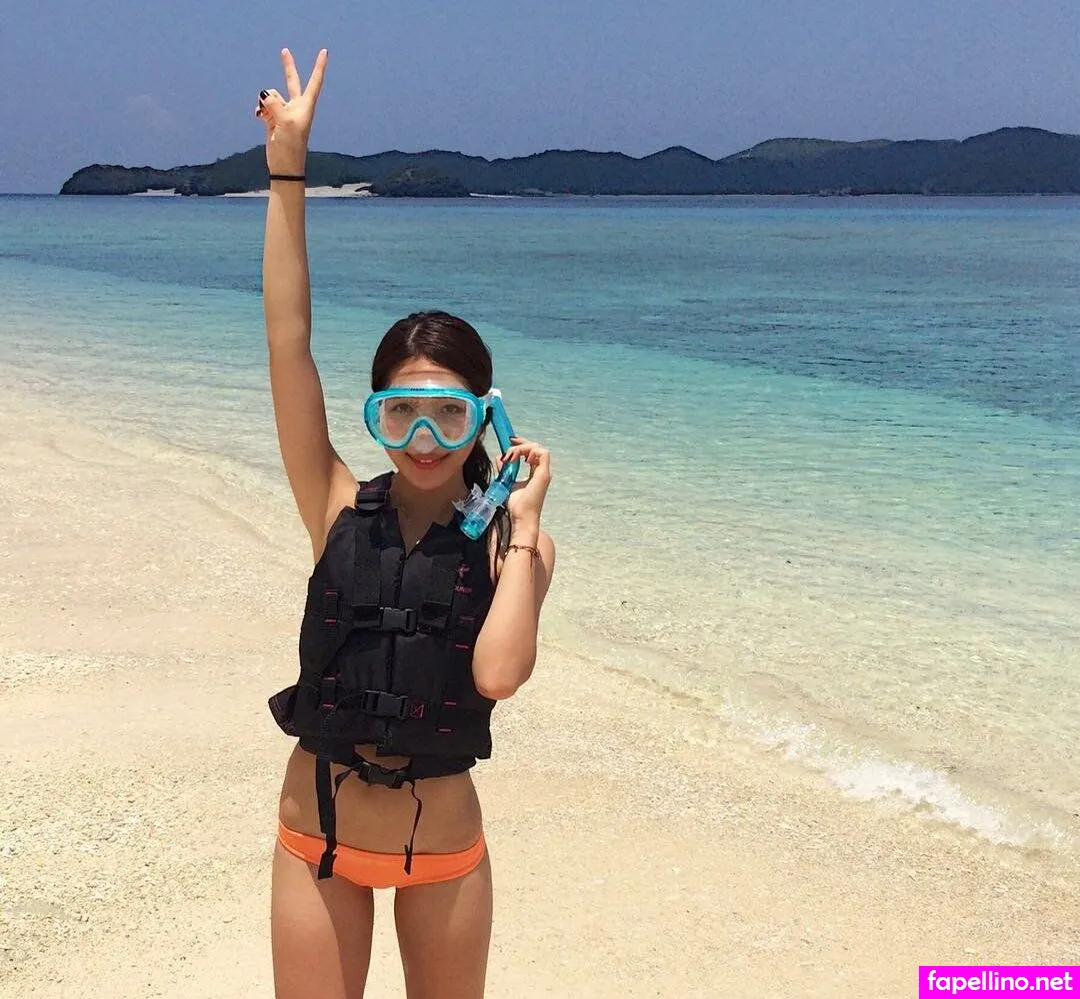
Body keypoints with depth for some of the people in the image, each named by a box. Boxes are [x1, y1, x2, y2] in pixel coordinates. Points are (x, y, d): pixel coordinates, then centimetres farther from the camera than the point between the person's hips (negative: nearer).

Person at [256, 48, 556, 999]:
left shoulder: (514, 543, -7)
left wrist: (522, 523, -18)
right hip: (316, 839, 0)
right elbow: (288, 342, -13)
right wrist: (287, 167, -17)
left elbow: (498, 672, -26)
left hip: (444, 849, 0)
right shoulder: (340, 512, -6)